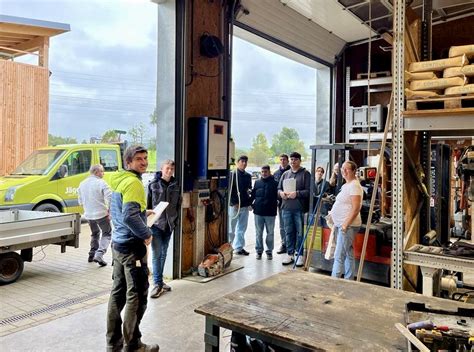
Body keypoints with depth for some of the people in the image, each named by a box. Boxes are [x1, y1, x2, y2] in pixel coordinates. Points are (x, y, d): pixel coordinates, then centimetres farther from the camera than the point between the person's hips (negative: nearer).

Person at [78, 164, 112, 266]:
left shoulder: (82, 184, 9)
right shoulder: (101, 183, -13)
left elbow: (80, 201, 15)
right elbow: (110, 197, -20)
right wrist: (109, 209, -7)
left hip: (88, 215, 6)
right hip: (101, 214, -6)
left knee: (94, 234, 26)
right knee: (107, 233, 7)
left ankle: (92, 255, 26)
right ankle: (99, 255, -8)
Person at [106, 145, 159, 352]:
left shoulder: (119, 180, 13)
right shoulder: (133, 182, -17)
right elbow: (130, 216, -28)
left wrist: (143, 213, 18)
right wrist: (147, 234, -16)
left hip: (118, 242, 10)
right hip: (132, 245, -10)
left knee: (118, 293, 15)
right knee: (137, 296, 1)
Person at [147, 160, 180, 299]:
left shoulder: (175, 186, 6)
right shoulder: (153, 184, -4)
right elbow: (147, 204, -2)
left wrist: (176, 220, 6)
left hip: (169, 224, 4)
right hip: (156, 224, -4)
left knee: (163, 254, 13)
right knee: (156, 254, -4)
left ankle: (159, 281, 24)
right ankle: (158, 284, 2)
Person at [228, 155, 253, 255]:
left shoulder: (248, 176, 13)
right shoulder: (233, 175, -6)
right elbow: (229, 190, -10)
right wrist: (234, 203, -15)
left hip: (245, 205, 6)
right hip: (234, 205, -6)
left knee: (242, 228, 10)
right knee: (231, 228, 3)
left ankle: (239, 247, 18)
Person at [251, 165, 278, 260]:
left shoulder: (274, 183, 1)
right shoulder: (257, 182, 10)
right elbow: (253, 195, 15)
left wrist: (276, 204, -6)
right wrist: (252, 204, 6)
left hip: (270, 212, -2)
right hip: (258, 211, 3)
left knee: (270, 233, 7)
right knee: (258, 233, 9)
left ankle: (269, 251, 17)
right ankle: (259, 250, 19)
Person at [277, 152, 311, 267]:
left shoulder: (305, 173, -1)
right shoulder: (285, 174, 16)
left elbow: (309, 191, -9)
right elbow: (279, 188, 18)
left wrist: (297, 193, -19)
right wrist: (281, 193, -3)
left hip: (299, 208, -5)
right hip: (286, 208, 5)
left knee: (300, 232, 2)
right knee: (289, 232, 11)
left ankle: (300, 255, 12)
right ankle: (289, 254, 21)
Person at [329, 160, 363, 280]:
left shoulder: (354, 185, -14)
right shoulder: (346, 185, 16)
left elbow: (356, 208, -21)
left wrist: (346, 224, -23)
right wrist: (333, 213, 17)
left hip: (348, 226, -10)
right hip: (341, 225, 10)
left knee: (339, 256, -10)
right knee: (348, 254, 16)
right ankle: (349, 280, 24)